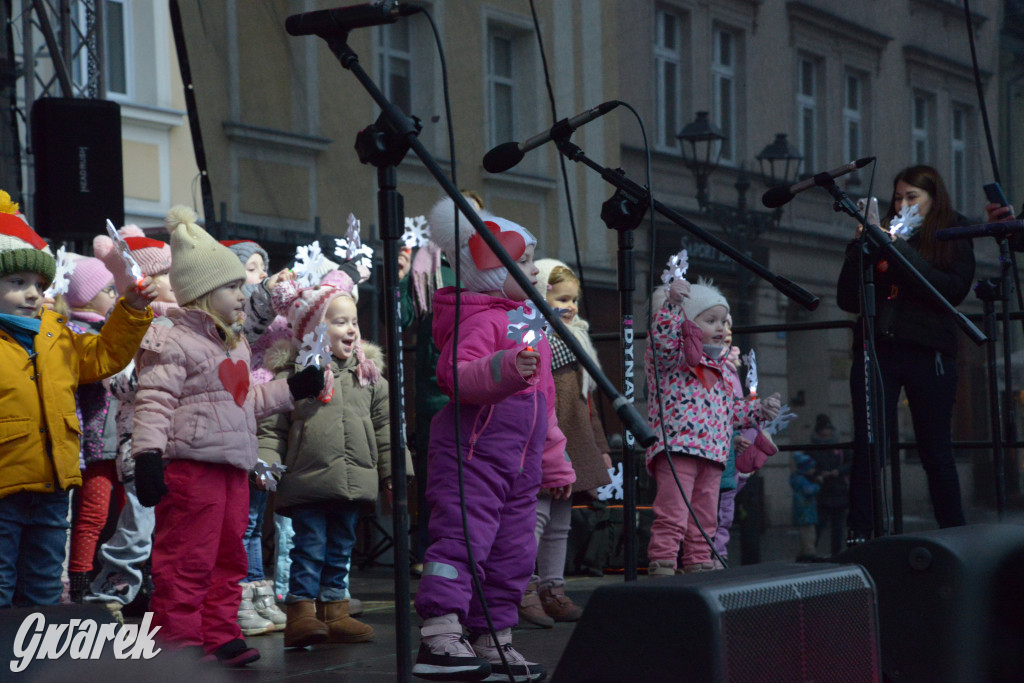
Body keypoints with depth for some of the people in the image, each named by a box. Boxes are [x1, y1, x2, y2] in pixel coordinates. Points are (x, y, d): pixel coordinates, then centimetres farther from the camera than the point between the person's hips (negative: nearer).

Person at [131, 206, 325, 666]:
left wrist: (293, 389, 24)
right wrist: (147, 455, -25)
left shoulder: (235, 345, 20)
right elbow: (153, 402, -17)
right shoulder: (173, 341, -10)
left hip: (231, 464, 10)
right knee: (186, 560, -7)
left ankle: (219, 637, 21)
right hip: (191, 463, -10)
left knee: (228, 558, 13)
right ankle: (178, 642, -3)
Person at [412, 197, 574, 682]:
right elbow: (456, 373, -28)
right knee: (464, 537, -17)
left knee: (513, 551, 10)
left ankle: (492, 642, 17)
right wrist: (504, 369, -44)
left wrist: (554, 461, 29)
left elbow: (543, 401, 27)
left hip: (520, 460, 10)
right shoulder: (479, 320, -9)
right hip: (472, 452, -10)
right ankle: (439, 638, -20)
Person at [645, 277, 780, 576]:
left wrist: (759, 410, 19)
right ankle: (662, 568, -13)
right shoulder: (673, 357, 0)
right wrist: (671, 303, -30)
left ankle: (699, 567, 20)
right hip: (677, 448, -8)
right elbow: (662, 341, -23)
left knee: (705, 520, 12)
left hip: (712, 453, 8)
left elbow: (731, 409, 32)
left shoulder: (719, 368, 26)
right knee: (672, 516, -13)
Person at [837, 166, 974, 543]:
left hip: (928, 352, -2)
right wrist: (861, 247, -1)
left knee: (936, 451, 1)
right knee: (867, 448, -7)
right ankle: (858, 536, -7)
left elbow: (954, 290, -9)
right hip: (876, 351, 2)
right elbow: (847, 299, 10)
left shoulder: (953, 240, 11)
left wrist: (902, 252, -11)